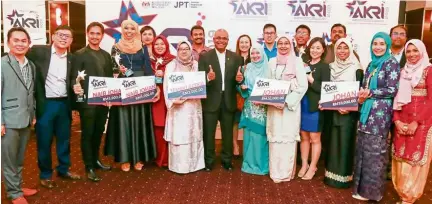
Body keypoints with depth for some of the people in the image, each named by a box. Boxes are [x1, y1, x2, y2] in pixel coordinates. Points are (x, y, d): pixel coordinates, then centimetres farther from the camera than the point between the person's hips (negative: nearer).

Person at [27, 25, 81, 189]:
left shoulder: (72, 58, 9)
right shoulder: (38, 52, -4)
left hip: (64, 104, 4)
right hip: (45, 104, -4)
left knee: (64, 139, 14)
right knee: (44, 141, 7)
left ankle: (64, 169, 31)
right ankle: (45, 174, 23)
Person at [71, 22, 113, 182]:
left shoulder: (106, 55, 14)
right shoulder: (80, 54, -4)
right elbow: (75, 77, -10)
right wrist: (76, 87, -30)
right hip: (87, 101, -5)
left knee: (98, 132, 16)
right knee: (87, 134, 3)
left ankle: (95, 160, 31)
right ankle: (89, 167, 11)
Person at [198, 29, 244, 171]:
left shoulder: (236, 57, 5)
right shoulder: (205, 57, -2)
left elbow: (239, 79, 3)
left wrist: (239, 79, -19)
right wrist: (208, 78, -29)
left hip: (229, 101, 2)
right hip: (211, 101, -2)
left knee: (228, 133, 14)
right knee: (209, 133, 9)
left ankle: (227, 160, 29)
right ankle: (208, 160, 25)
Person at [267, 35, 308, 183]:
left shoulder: (297, 61, -2)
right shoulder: (272, 62, 10)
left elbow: (303, 86, -7)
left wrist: (287, 102, -15)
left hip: (290, 106, -3)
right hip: (274, 106, 4)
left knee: (288, 137, -1)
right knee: (275, 137, 6)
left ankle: (286, 172, 10)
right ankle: (275, 171, 16)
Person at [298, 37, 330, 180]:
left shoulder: (324, 66, -5)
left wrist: (311, 80, -18)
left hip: (315, 107, -5)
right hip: (302, 105, 5)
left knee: (315, 138, 6)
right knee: (304, 136, 12)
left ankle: (312, 167, 18)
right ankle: (304, 165, 24)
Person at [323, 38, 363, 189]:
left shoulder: (356, 69, -3)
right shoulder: (331, 67, 9)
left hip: (349, 112, -4)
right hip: (333, 111, 4)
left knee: (345, 142, 0)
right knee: (333, 141, 8)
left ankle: (344, 175, 10)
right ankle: (331, 174, 17)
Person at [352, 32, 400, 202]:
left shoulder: (391, 63, -6)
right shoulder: (371, 64, 15)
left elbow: (392, 90, -13)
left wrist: (370, 93, -13)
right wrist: (361, 95, -2)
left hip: (380, 111, -7)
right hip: (367, 111, 7)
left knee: (374, 149, 0)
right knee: (363, 148, 11)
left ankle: (371, 189, 12)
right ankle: (362, 184, 24)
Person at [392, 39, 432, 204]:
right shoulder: (403, 72, 12)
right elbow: (397, 97, 9)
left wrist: (416, 122, -15)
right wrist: (397, 120, -4)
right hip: (402, 121, 5)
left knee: (415, 159, 1)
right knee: (401, 158, 7)